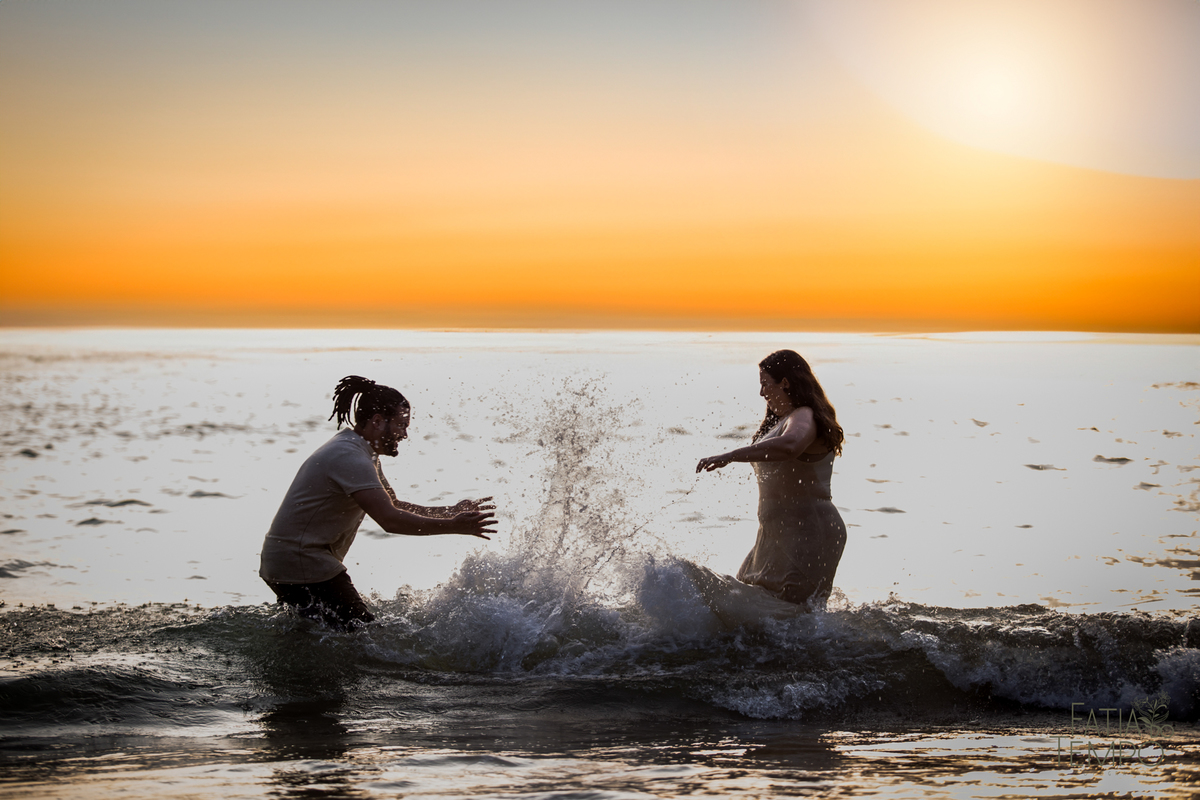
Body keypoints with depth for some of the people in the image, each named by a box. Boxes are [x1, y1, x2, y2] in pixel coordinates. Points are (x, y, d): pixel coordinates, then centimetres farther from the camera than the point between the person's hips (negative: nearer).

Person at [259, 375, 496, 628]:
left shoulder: (360, 452, 15)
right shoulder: (349, 457, -19)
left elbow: (392, 506, 21)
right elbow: (390, 520, -28)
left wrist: (450, 512, 10)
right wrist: (452, 527, -26)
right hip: (302, 566, -11)